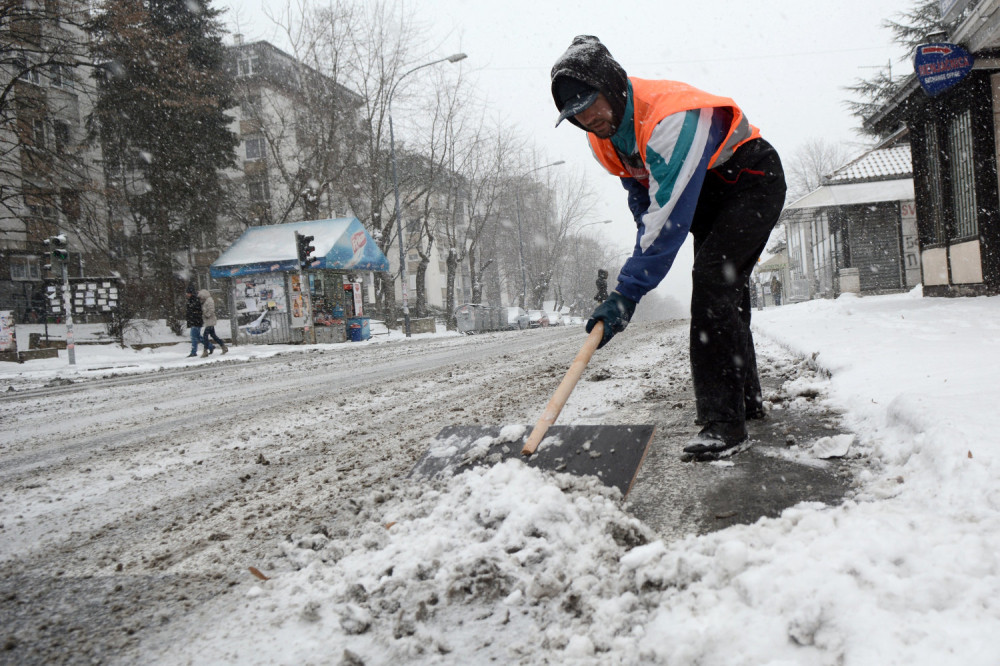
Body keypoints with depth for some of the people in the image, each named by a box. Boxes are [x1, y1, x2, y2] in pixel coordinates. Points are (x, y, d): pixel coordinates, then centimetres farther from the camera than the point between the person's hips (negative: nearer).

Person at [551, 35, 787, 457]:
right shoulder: (604, 136, -8)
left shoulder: (670, 117, -37)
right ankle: (746, 398, 33)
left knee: (712, 279, -25)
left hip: (754, 181, -9)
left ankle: (724, 421, -23)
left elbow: (670, 213, -42)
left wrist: (627, 293, -43)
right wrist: (648, 246, 3)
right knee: (724, 295, 15)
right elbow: (642, 192, 10)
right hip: (707, 192, 9)